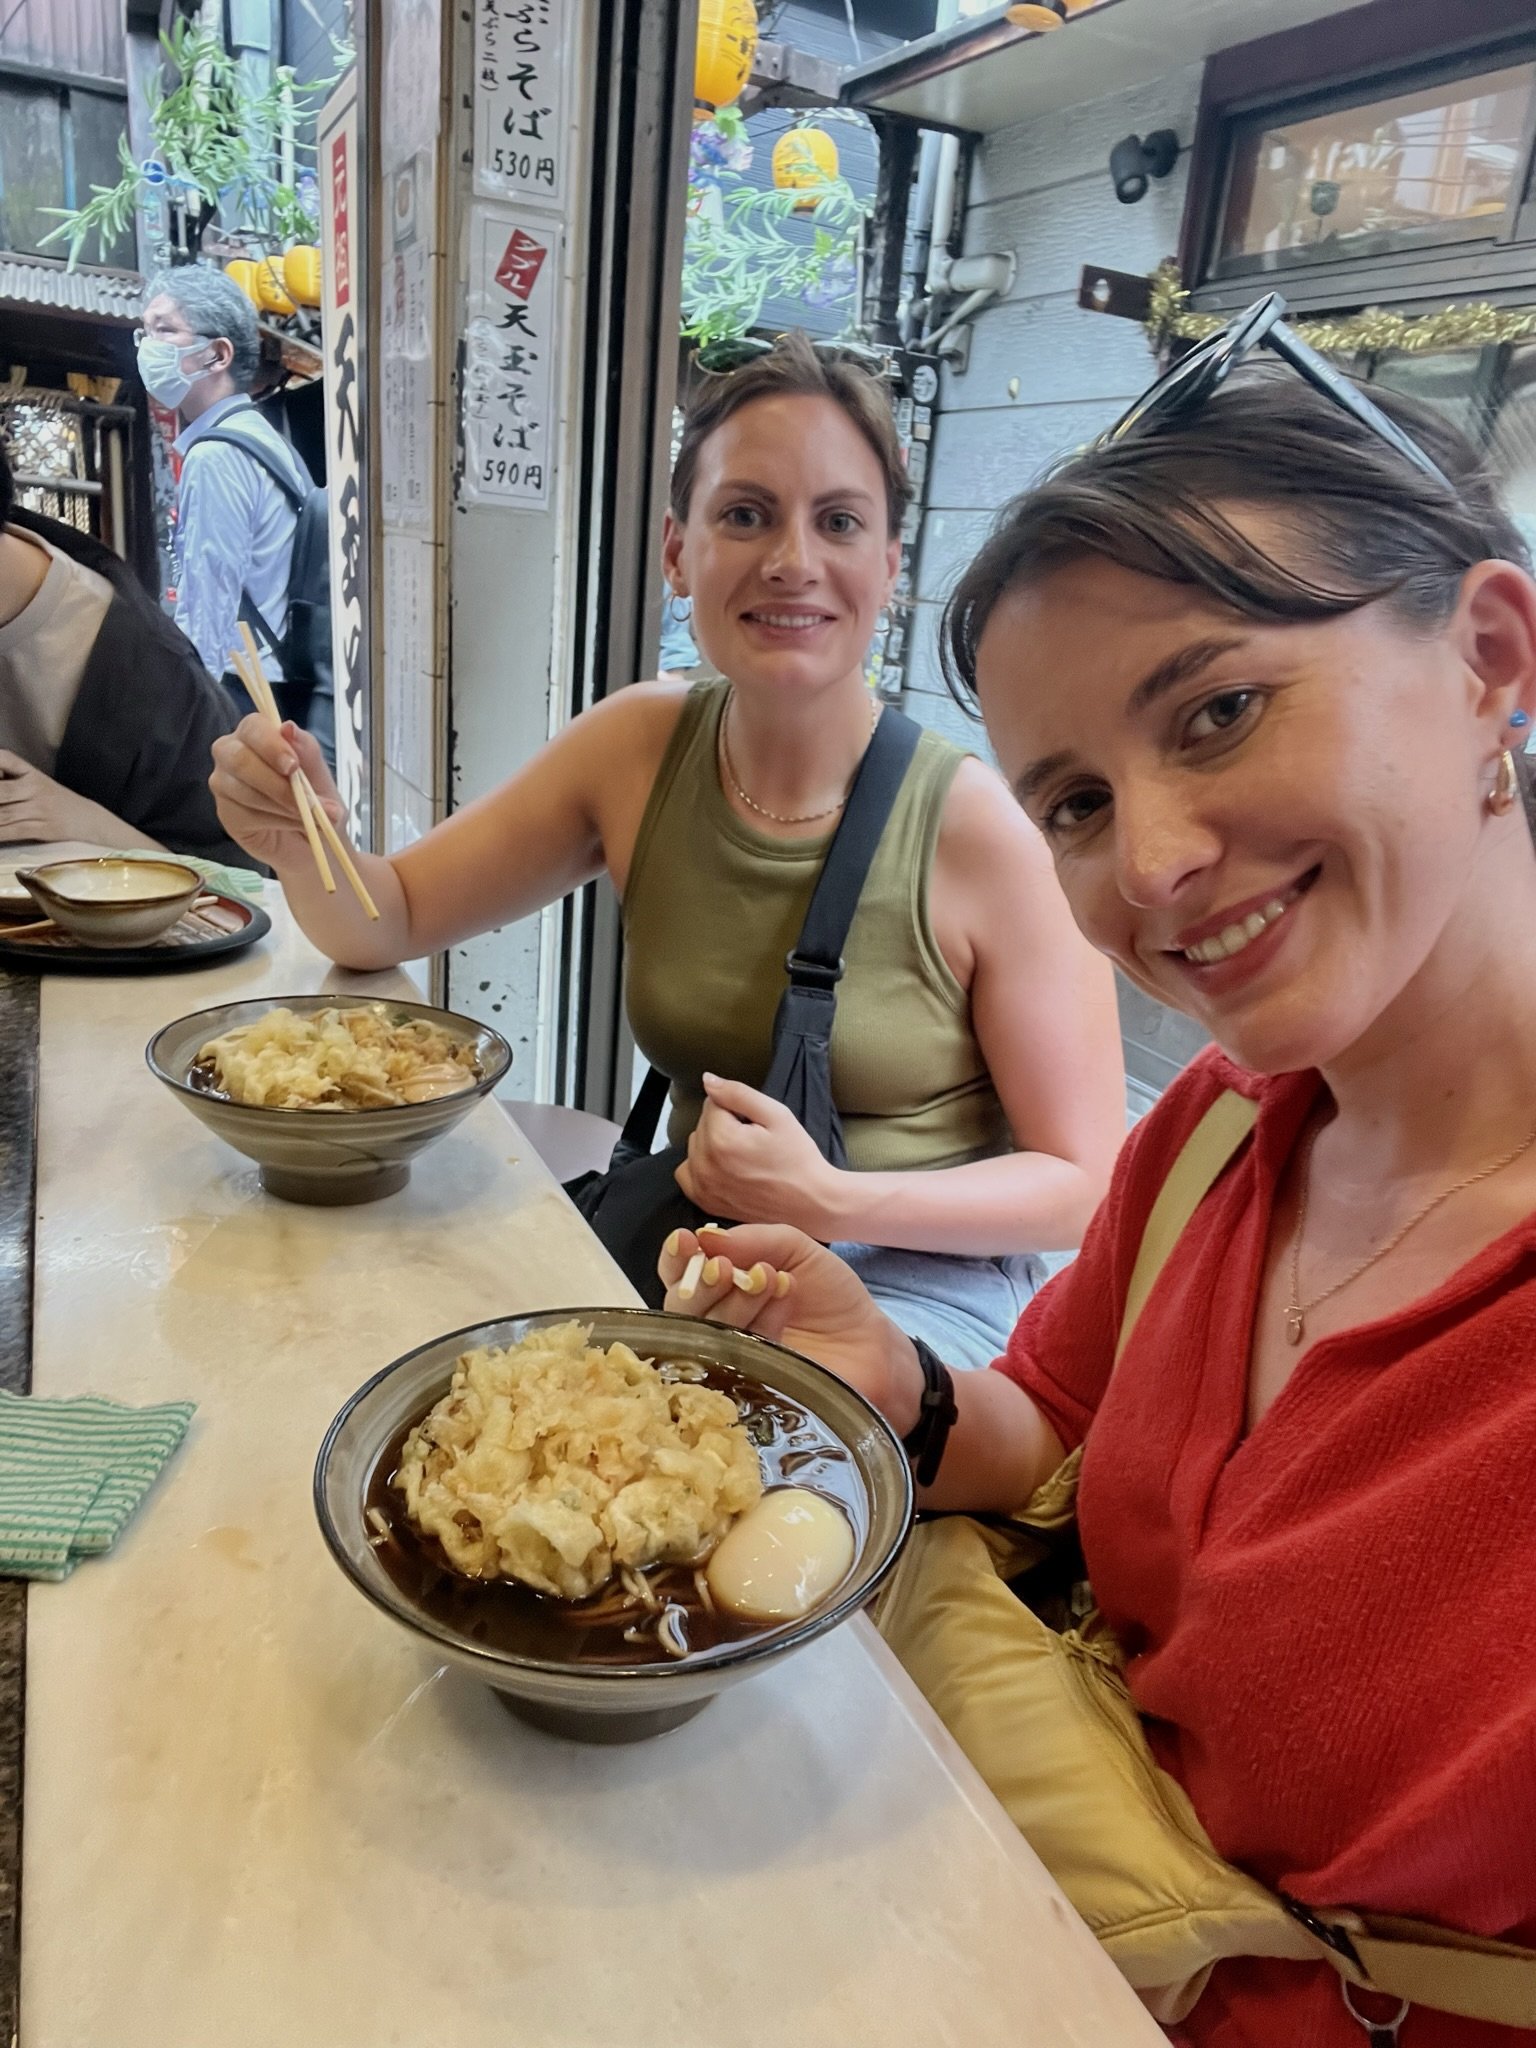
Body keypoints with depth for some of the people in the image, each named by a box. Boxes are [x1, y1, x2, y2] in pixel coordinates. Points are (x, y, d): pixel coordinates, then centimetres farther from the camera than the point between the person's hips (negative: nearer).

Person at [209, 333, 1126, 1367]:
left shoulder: (985, 832, -19)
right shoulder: (638, 746, -5)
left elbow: (1085, 1186, -11)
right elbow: (391, 920, 3)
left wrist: (830, 1202, -25)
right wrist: (299, 843, -19)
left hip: (921, 1276, -3)